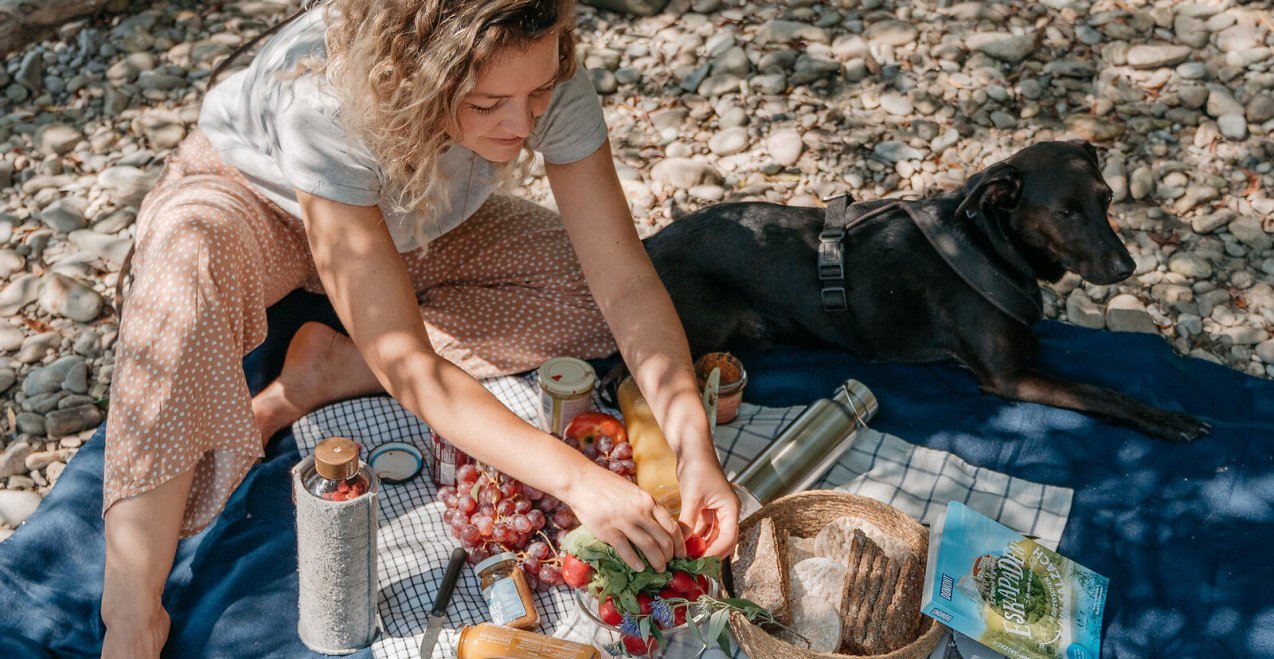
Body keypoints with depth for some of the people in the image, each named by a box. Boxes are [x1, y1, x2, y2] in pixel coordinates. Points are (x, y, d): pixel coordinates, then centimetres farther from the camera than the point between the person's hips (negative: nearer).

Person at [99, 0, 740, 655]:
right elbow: (405, 362, -42)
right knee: (190, 263, -40)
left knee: (590, 296, -17)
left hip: (406, 219, 4)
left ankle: (332, 368, -11)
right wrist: (573, 477, -48)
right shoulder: (326, 105, -42)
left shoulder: (545, 79, -30)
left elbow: (627, 282, -27)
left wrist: (693, 445, -40)